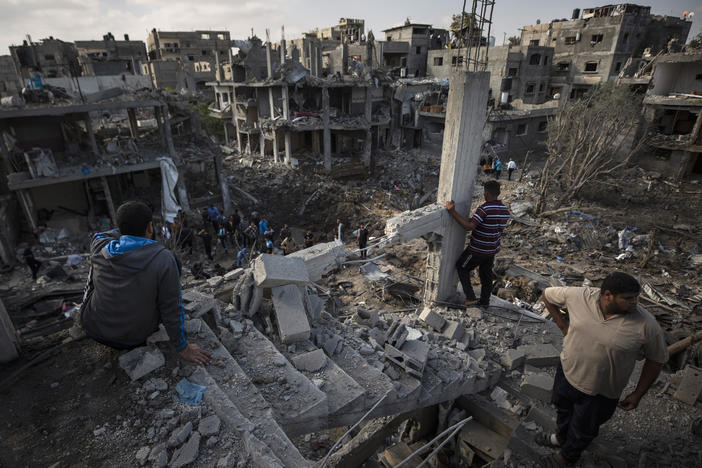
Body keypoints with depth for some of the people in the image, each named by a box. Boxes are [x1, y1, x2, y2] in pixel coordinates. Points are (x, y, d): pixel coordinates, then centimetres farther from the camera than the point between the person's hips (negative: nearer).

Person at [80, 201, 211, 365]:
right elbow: (172, 308, -20)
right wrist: (183, 348, -9)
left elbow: (99, 236, 14)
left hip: (93, 328, 3)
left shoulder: (99, 249, -15)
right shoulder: (163, 259, -26)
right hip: (135, 339, -3)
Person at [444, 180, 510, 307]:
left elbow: (468, 226, -35)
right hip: (492, 249, 7)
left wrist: (453, 211, -35)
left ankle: (470, 297, 12)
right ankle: (485, 301, 34)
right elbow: (500, 229, 11)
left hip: (478, 250, -7)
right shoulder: (505, 210, 0)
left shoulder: (484, 209, -26)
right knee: (486, 274, 21)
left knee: (462, 267, 14)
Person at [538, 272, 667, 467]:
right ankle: (561, 437, 63)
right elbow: (547, 294, -4)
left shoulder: (646, 325, -25)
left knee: (583, 431, 22)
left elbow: (657, 359, -8)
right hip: (567, 373, 3)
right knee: (563, 409, 31)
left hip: (600, 393, -2)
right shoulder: (580, 296, -22)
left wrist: (638, 394, -5)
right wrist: (563, 325, -4)